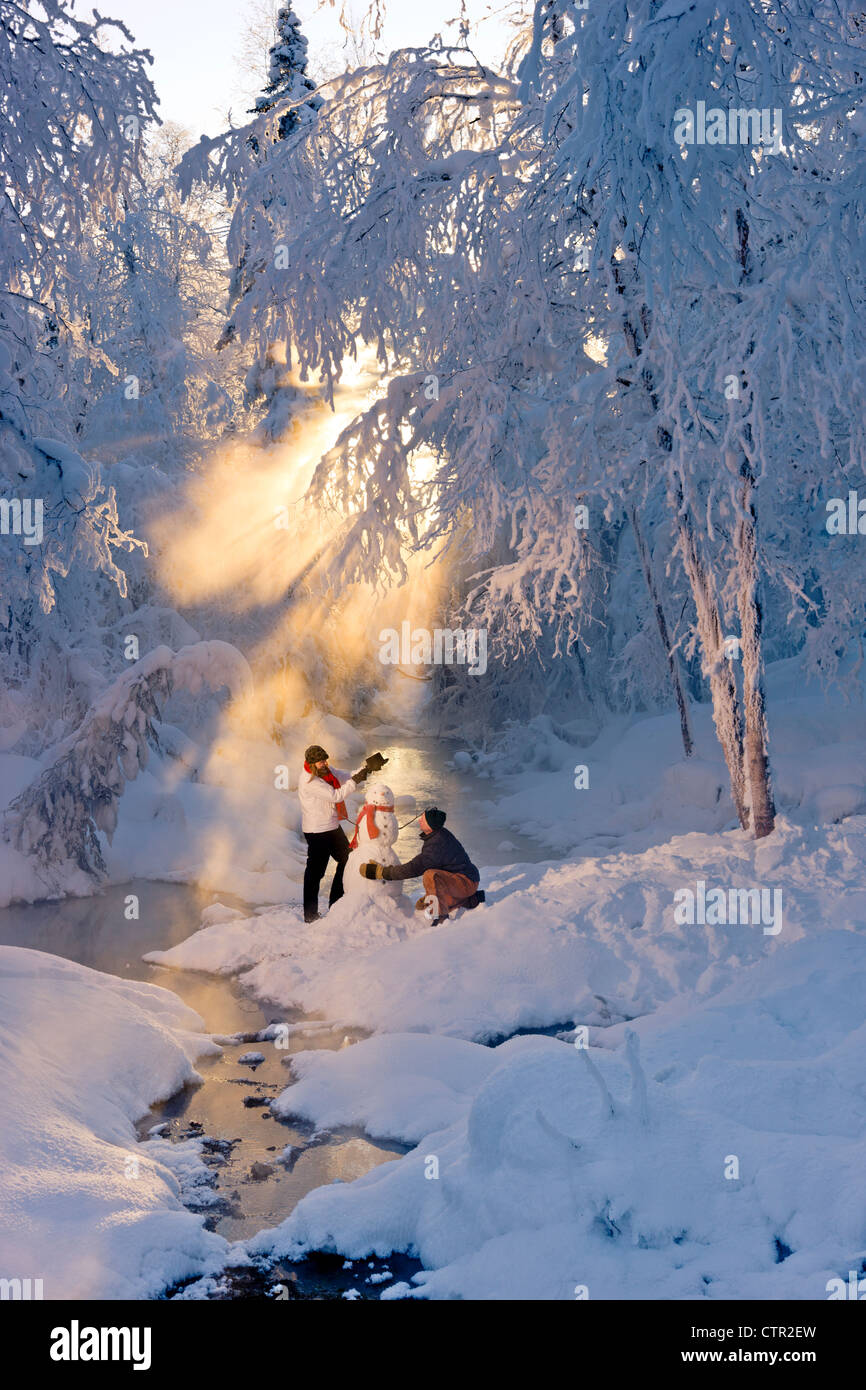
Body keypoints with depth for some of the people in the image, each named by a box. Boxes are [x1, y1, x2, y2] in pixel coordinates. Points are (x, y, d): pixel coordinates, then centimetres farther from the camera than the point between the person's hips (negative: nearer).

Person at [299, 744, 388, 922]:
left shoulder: (328, 771, 3)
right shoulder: (309, 781, -24)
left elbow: (348, 778, 10)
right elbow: (336, 796, -27)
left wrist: (368, 767, -3)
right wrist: (355, 780, -25)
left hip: (333, 827, 10)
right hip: (317, 832, -10)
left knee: (347, 859, 18)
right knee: (316, 870, -3)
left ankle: (336, 903, 31)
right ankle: (310, 914, 7)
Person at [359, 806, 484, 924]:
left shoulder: (437, 844, -27)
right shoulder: (440, 834, 3)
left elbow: (413, 869, -25)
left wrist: (380, 872, -19)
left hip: (466, 881, -10)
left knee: (430, 876, -35)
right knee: (422, 905, 13)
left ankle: (441, 918, -24)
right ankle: (469, 900, 14)